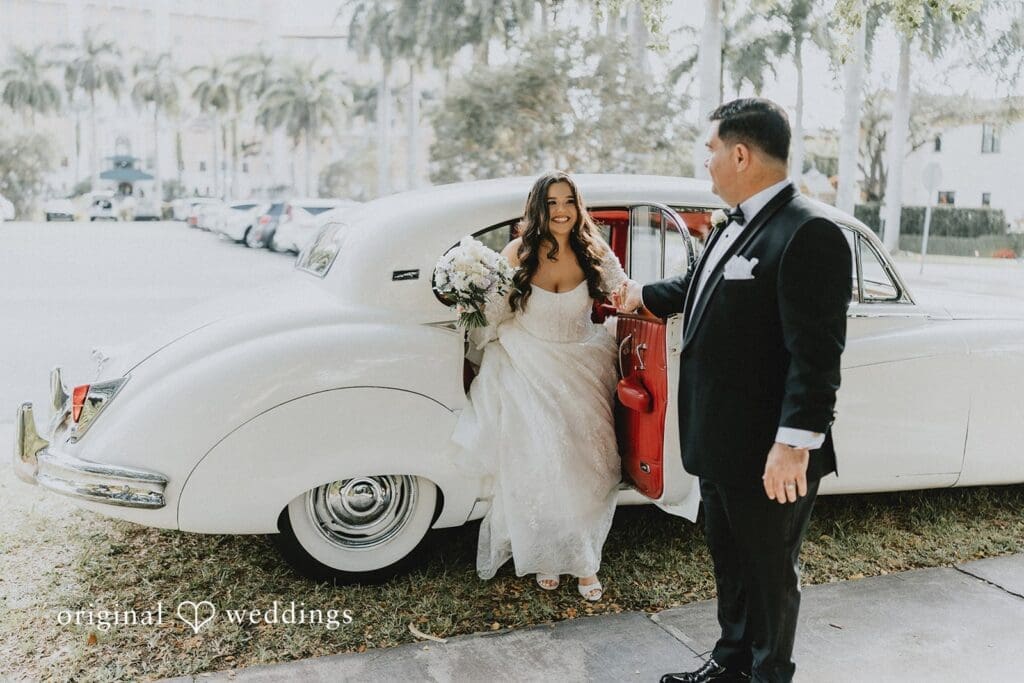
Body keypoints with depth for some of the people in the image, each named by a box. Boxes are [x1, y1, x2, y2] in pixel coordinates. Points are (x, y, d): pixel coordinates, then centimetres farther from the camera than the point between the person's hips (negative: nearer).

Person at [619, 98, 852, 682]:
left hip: (769, 456, -9)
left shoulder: (810, 234, -20)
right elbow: (700, 286, 28)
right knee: (730, 562, 23)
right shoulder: (738, 227, 8)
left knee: (770, 573, 11)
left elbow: (816, 354, -24)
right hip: (721, 444, 9)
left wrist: (795, 444, -26)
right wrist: (643, 295, 41)